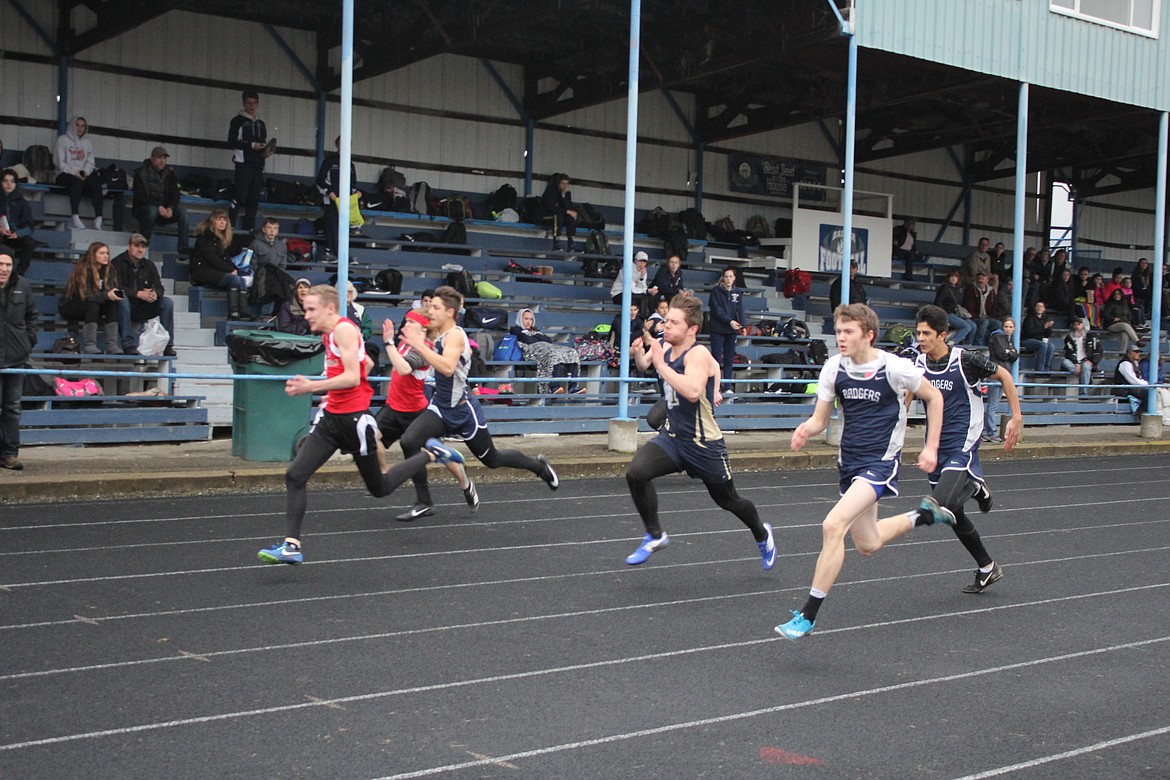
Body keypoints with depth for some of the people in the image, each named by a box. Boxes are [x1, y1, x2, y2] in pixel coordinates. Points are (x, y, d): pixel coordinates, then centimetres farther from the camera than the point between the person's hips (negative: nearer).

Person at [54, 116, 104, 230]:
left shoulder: (87, 143, 24)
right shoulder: (63, 139, 10)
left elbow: (90, 162, 15)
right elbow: (59, 162, 0)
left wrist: (86, 171, -7)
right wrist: (73, 172, -13)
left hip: (82, 174, 4)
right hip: (65, 174, -4)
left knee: (96, 183, -30)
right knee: (77, 182, -38)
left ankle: (98, 220, -44)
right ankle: (75, 218, -50)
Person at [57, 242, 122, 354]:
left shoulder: (109, 270, -2)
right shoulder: (83, 270, -21)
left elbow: (109, 289, -7)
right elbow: (85, 295, -29)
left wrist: (114, 294, -32)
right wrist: (106, 295, -43)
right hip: (70, 306, -6)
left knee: (113, 304, -21)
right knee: (93, 305, -34)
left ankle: (112, 344, -30)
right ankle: (89, 345, -38)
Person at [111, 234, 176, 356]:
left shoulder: (149, 266, 11)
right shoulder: (117, 263, -6)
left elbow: (160, 288, 2)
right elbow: (117, 288, -19)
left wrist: (155, 294, -24)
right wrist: (138, 294, -31)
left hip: (142, 311, 5)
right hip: (126, 308, -5)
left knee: (168, 303, -15)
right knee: (123, 300, -37)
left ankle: (168, 345, -16)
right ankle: (128, 345, -40)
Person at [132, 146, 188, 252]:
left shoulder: (169, 173, 9)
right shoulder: (141, 173, -5)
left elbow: (175, 195, 3)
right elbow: (140, 197, -13)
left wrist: (170, 208, -20)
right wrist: (158, 207, -26)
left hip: (165, 209, 4)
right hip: (143, 209, -4)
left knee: (182, 212, -22)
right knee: (152, 210, -38)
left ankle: (183, 249, -27)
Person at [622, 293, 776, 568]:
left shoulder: (697, 353, -21)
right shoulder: (664, 347, -1)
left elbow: (692, 391, -38)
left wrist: (660, 364, -33)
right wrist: (638, 353, 2)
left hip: (704, 444, -5)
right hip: (671, 437, 6)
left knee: (728, 500, 14)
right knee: (636, 472, -22)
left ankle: (762, 535, 46)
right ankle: (655, 536, -4)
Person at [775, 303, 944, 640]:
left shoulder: (894, 368, -14)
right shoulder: (833, 368, -3)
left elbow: (934, 397, 3)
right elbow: (820, 418, 4)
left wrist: (931, 448, 0)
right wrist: (806, 430, -20)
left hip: (880, 462, -6)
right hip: (849, 461, 6)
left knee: (833, 525, -25)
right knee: (867, 545, 19)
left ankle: (808, 615, -17)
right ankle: (924, 517, 47)